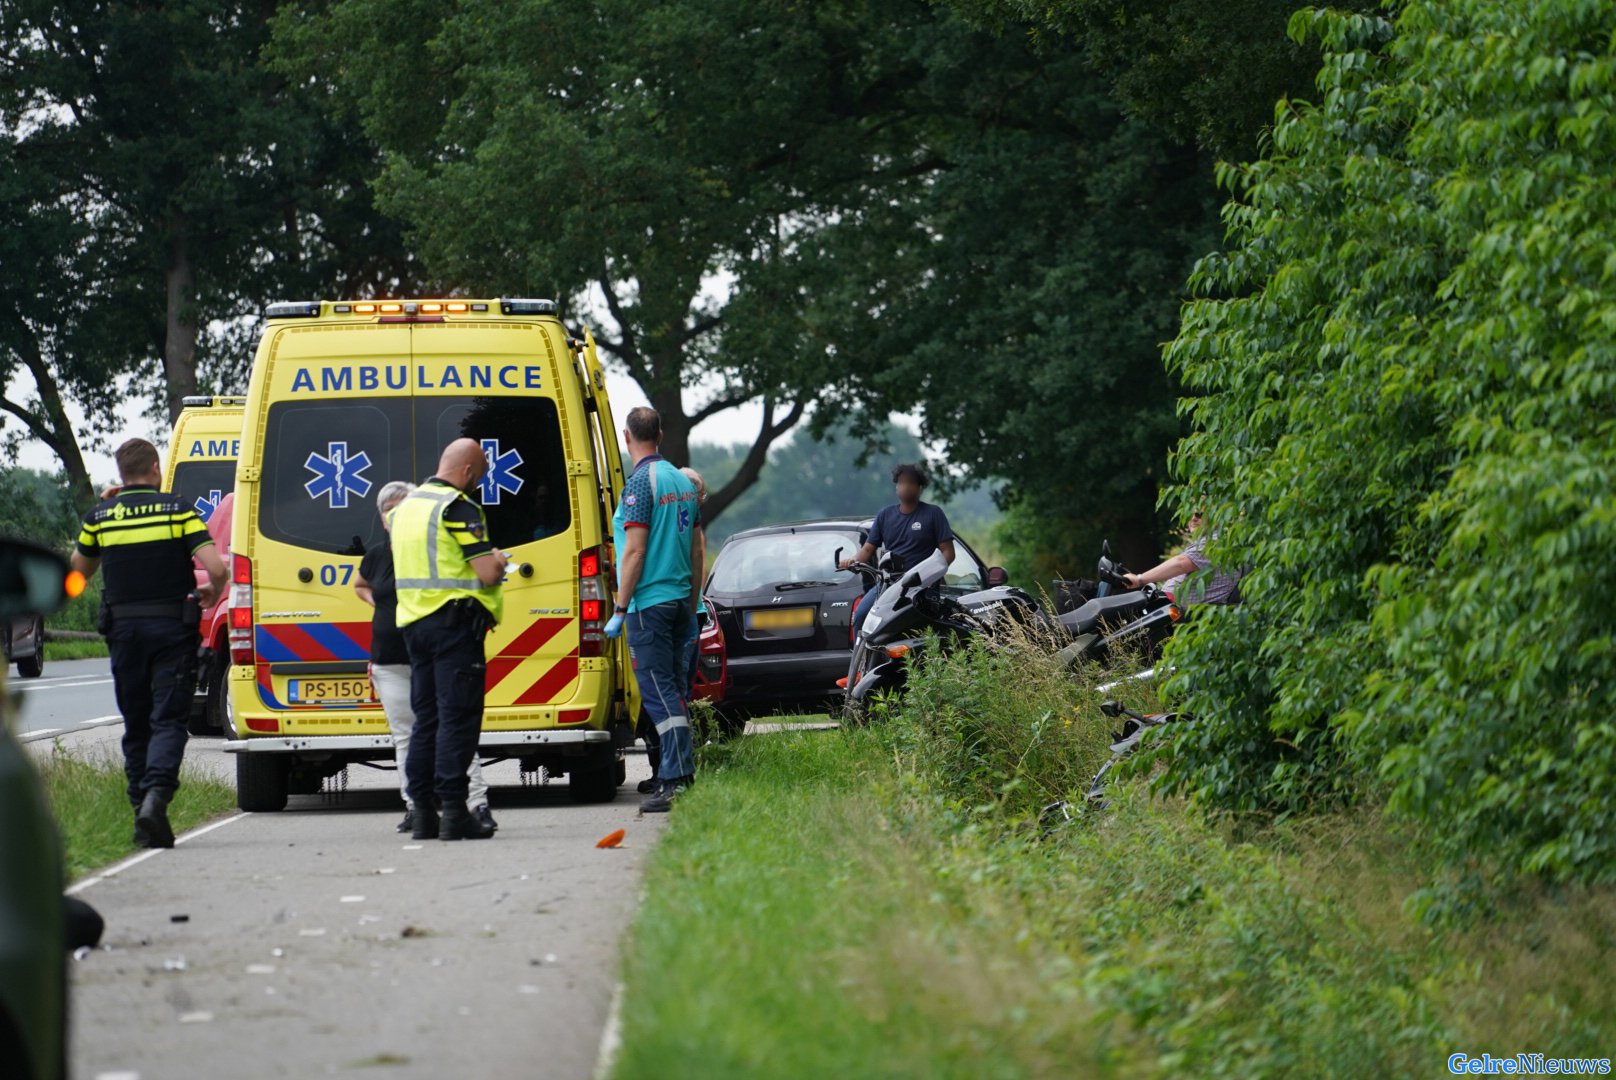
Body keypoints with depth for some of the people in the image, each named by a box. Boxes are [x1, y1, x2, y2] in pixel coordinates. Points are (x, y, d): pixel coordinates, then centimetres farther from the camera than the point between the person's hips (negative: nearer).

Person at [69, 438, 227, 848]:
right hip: (171, 627, -2)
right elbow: (216, 568, -12)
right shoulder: (177, 510, -4)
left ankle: (142, 806, 11)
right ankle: (157, 792, -26)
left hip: (123, 628, 2)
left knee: (136, 725, 14)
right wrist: (211, 595, 10)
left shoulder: (100, 517, 3)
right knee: (168, 721, -3)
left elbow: (79, 569, 20)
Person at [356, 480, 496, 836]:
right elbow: (359, 586, 31)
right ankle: (414, 806, 12)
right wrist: (379, 603, 12)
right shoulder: (376, 557, 10)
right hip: (389, 664, 5)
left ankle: (478, 802, -11)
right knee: (404, 736, 6)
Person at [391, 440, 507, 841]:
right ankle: (454, 812, -11)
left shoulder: (404, 507, 15)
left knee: (426, 717, 11)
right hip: (455, 622, -8)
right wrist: (497, 560, 6)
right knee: (458, 717, -7)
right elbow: (487, 572, -17)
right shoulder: (458, 508, -12)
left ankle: (423, 811, 10)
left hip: (413, 622, 8)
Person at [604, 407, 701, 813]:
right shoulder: (683, 482, 13)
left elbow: (635, 551, -17)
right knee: (674, 689, 14)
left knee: (658, 691, -9)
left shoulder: (641, 482, -13)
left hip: (649, 602, -8)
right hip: (679, 598, 8)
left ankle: (677, 782, -14)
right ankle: (681, 772, 17)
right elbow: (696, 549, 17)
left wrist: (620, 609, -13)